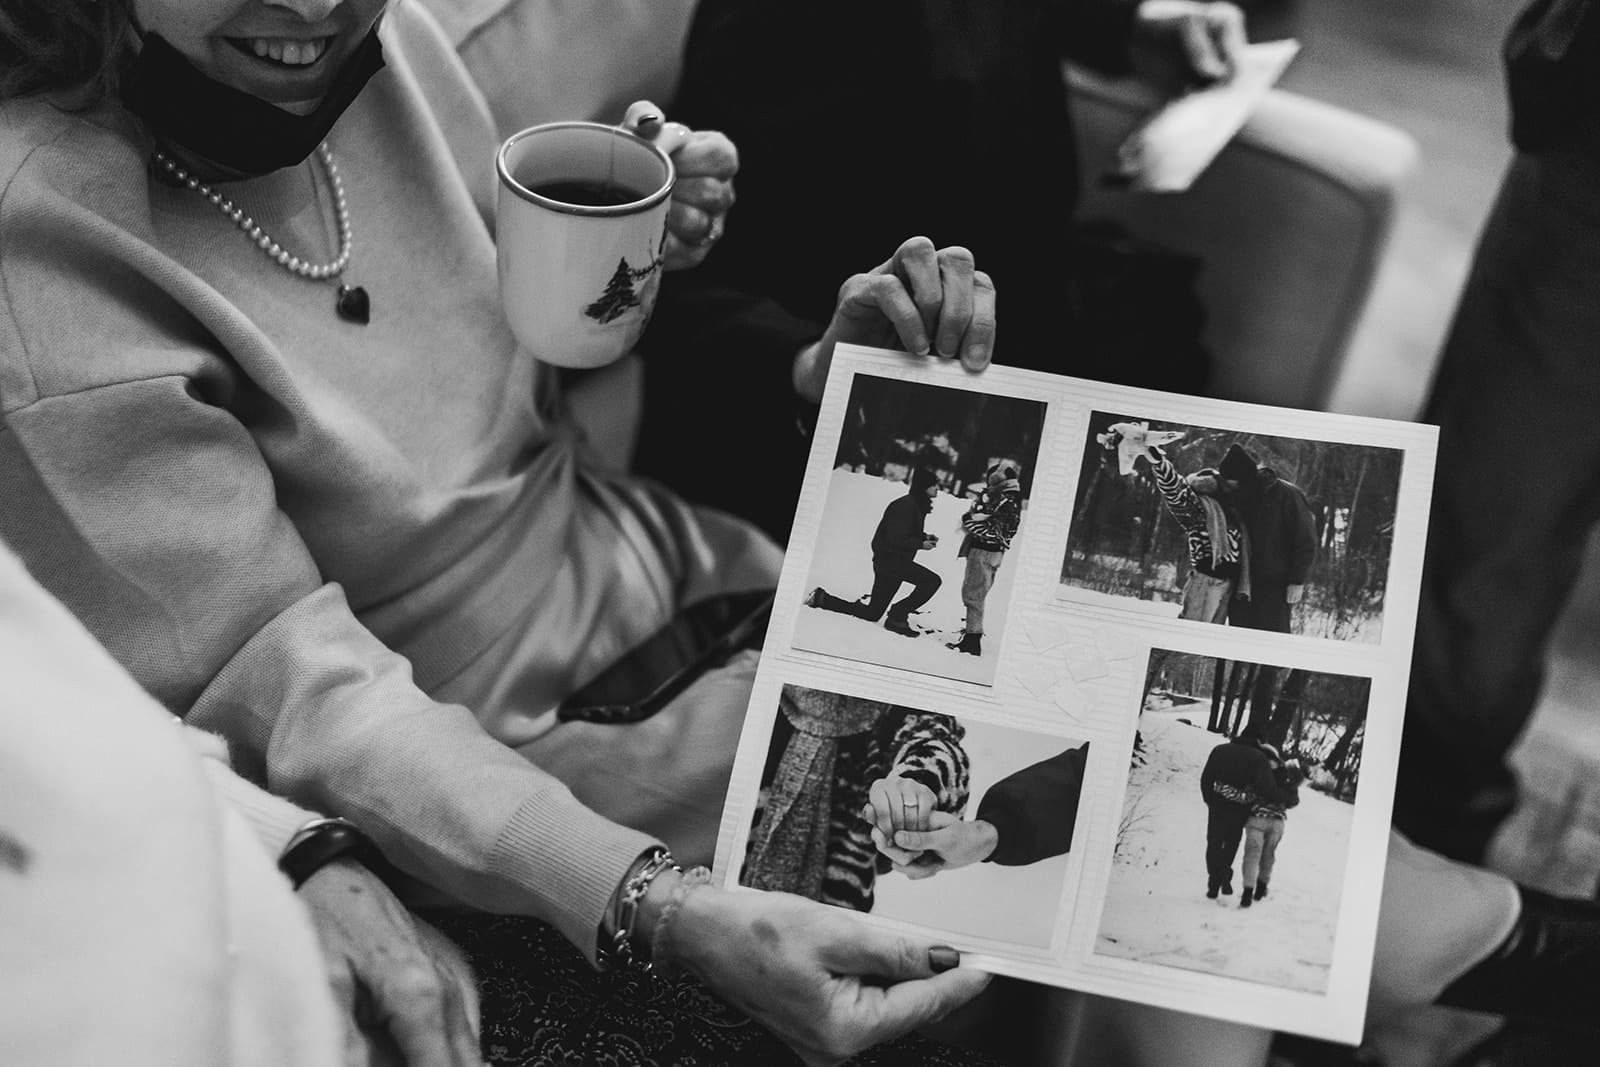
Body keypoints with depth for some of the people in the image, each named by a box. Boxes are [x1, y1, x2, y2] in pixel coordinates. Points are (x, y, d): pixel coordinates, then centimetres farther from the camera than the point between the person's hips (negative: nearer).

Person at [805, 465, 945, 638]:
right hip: (889, 560, -10)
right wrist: (921, 544, -20)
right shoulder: (905, 506, -18)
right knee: (932, 581, -22)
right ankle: (897, 616, -15)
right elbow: (896, 539, -23)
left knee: (872, 613, 14)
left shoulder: (918, 506, 12)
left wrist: (925, 537, 6)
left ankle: (821, 598, 20)